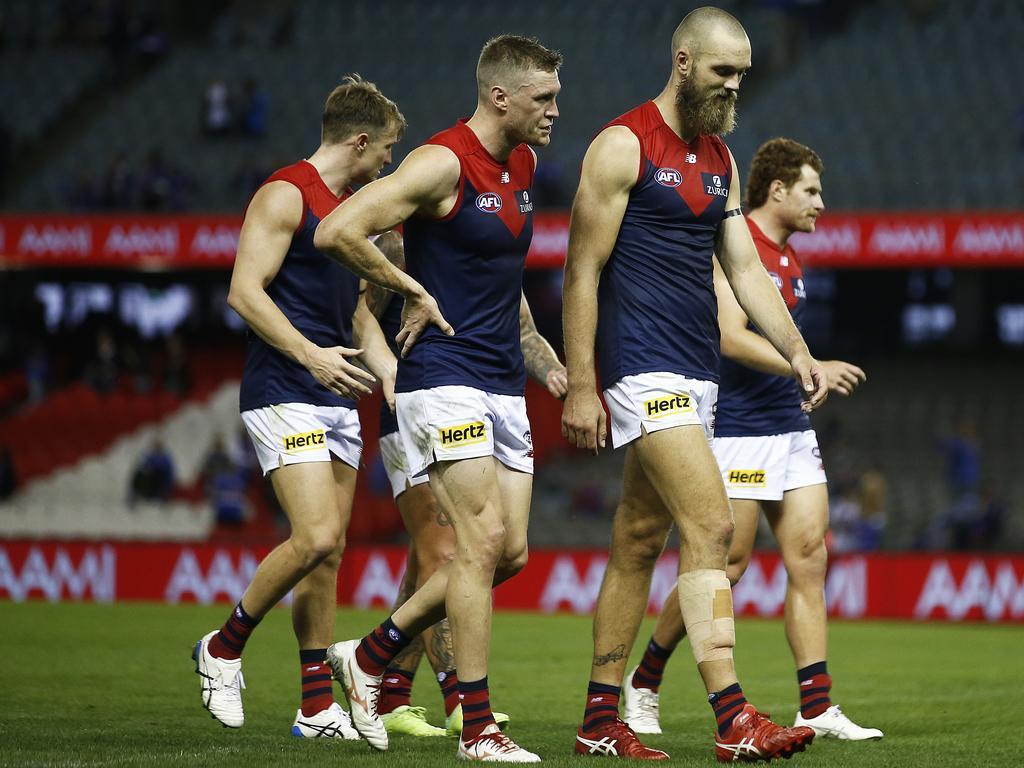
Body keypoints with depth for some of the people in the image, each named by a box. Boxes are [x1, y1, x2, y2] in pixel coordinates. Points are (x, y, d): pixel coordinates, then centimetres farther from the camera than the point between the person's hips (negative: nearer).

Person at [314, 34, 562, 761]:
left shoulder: (523, 164, 12)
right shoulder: (443, 163, -14)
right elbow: (338, 230, -22)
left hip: (504, 385, 9)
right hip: (446, 377, -9)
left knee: (510, 552, 6)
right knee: (484, 539, -13)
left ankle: (370, 655, 20)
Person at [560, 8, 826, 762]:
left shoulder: (720, 159, 16)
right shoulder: (624, 146, -7)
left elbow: (745, 268, 15)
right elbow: (583, 270, -8)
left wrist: (797, 351, 1)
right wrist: (580, 388, -12)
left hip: (697, 374, 8)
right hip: (645, 367, -8)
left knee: (640, 542, 11)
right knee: (711, 526, -17)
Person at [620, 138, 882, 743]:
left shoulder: (789, 258, 15)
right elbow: (732, 336, -22)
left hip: (791, 428, 9)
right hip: (737, 431, -9)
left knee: (810, 556, -1)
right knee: (726, 565, -5)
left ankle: (817, 707, -2)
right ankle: (644, 682, 13)